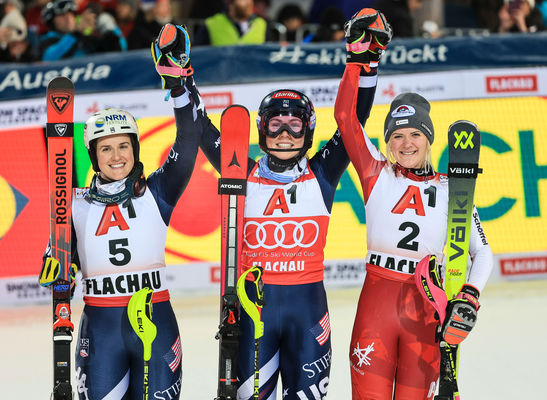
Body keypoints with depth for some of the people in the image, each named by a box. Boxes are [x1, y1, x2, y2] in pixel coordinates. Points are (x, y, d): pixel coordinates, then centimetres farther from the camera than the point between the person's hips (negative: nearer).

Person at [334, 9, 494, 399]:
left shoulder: (450, 190, 5)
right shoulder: (378, 175, 5)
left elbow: (482, 252, 4)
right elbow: (345, 117, -2)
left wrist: (470, 296, -13)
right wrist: (360, 57, -5)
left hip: (426, 307, 0)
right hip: (376, 302, 0)